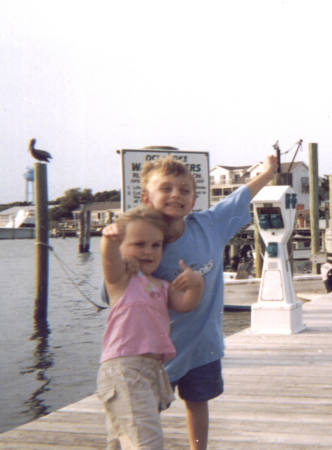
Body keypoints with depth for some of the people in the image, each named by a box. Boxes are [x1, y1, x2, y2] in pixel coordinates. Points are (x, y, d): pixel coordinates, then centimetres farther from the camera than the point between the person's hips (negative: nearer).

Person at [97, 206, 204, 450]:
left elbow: (185, 304, 7)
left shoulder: (162, 286, 21)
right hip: (123, 368, -7)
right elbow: (110, 257, -19)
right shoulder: (120, 278, 2)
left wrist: (197, 284, -14)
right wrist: (109, 238, -42)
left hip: (154, 370, 7)